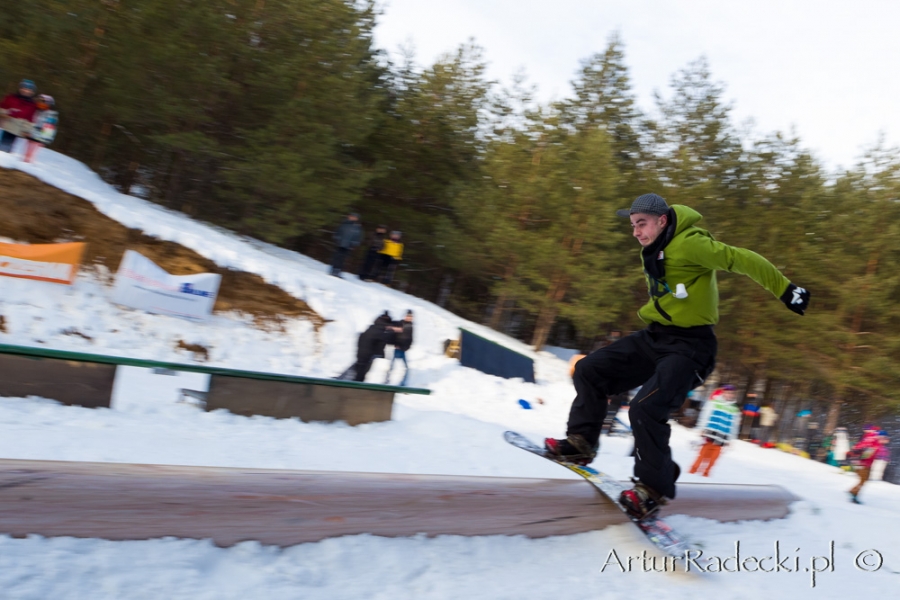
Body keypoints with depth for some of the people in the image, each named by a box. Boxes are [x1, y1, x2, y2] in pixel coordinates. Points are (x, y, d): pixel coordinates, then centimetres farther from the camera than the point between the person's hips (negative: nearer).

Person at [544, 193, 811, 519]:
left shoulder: (690, 244, -18)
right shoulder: (653, 250, 10)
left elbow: (742, 260, -16)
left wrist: (785, 290, -14)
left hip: (688, 346, -9)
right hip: (654, 337, 9)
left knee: (645, 408, -22)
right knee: (590, 370, 1)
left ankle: (654, 487, -3)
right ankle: (581, 441, 10)